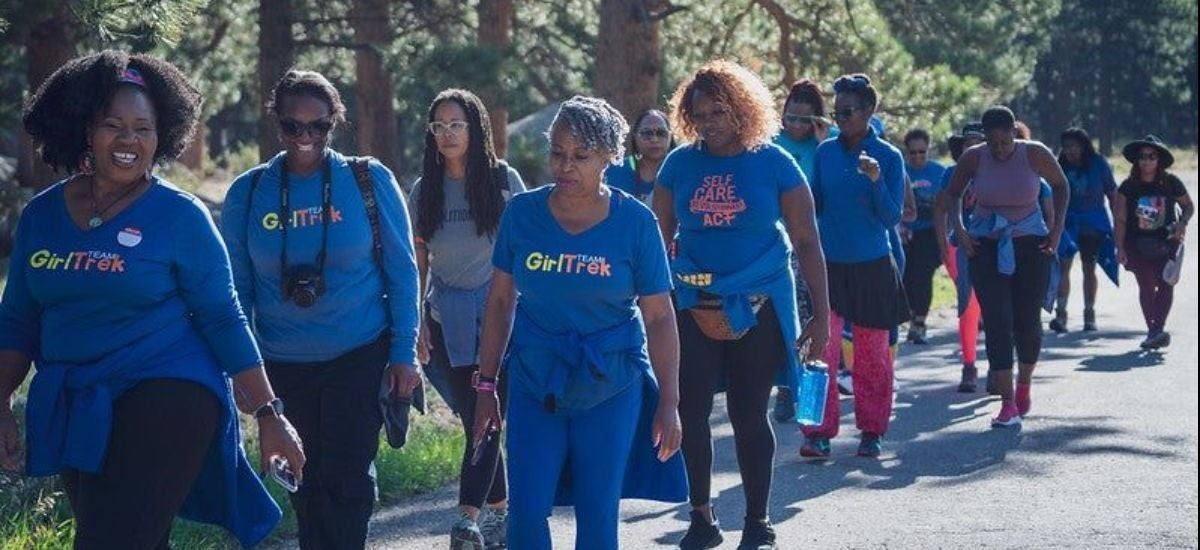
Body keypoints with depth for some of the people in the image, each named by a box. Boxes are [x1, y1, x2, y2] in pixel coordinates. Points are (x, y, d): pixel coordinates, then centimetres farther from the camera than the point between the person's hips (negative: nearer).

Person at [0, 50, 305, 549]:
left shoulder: (181, 216, -5)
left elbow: (224, 320, -4)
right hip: (72, 410, 5)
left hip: (167, 397, -5)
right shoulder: (41, 214, 7)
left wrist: (268, 414, -5)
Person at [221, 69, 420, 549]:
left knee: (345, 479, -7)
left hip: (360, 357, -2)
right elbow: (238, 286, 6)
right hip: (284, 365, 2)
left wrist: (404, 352, -5)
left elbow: (401, 270, -1)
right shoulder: (248, 192, 0)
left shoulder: (370, 181, -5)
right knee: (305, 481, 12)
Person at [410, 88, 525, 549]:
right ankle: (499, 509, 19)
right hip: (448, 317, 3)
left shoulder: (504, 180, -1)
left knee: (485, 416, -12)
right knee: (474, 418, 5)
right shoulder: (425, 191, 6)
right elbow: (418, 262, 10)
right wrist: (418, 321, 5)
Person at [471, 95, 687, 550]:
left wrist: (669, 403, -6)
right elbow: (501, 300, 5)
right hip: (535, 380, 2)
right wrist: (486, 385, 5)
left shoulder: (635, 221, -8)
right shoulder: (522, 212, -3)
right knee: (526, 511, -5)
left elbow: (659, 316, -5)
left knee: (597, 513, 3)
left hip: (611, 385, -1)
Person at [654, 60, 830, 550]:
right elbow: (660, 238, 9)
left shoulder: (773, 163, -4)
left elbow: (806, 242, -3)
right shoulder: (680, 164, 3)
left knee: (749, 416, 4)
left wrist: (821, 316, -6)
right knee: (690, 412, -1)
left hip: (759, 305, -2)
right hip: (693, 303, 2)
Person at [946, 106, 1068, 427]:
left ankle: (1024, 384, 31)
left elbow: (1061, 186, 8)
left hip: (1031, 244, 0)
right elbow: (954, 194, 11)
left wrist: (1058, 228, -1)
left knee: (1027, 321, 3)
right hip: (986, 247, 0)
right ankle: (1008, 403, -9)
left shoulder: (1035, 154, -8)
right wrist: (958, 228, -4)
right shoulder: (973, 158, -6)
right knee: (997, 321, -9)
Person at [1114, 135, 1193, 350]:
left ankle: (1157, 329, -15)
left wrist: (1183, 223, -10)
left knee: (1166, 284, -12)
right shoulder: (1128, 187, -5)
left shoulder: (1171, 183, -5)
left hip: (1167, 242, 0)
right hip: (1138, 244, 0)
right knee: (1146, 286, 1)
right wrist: (1120, 248, -7)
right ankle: (1152, 330, 7)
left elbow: (1189, 206, 9)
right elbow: (1120, 219, -2)